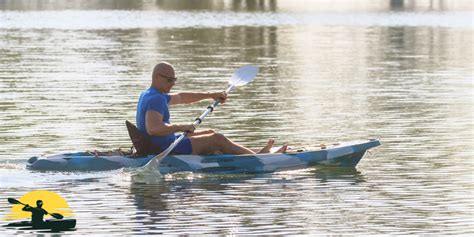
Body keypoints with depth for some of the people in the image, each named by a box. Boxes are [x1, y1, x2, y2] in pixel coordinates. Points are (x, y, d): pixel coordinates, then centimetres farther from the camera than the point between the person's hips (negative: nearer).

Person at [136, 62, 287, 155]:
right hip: (166, 149, -11)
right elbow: (152, 128, -35)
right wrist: (180, 127, -28)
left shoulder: (148, 95, 14)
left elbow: (181, 98, 25)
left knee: (210, 134, 19)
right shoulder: (156, 99, -21)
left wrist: (210, 95, 24)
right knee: (217, 139, -5)